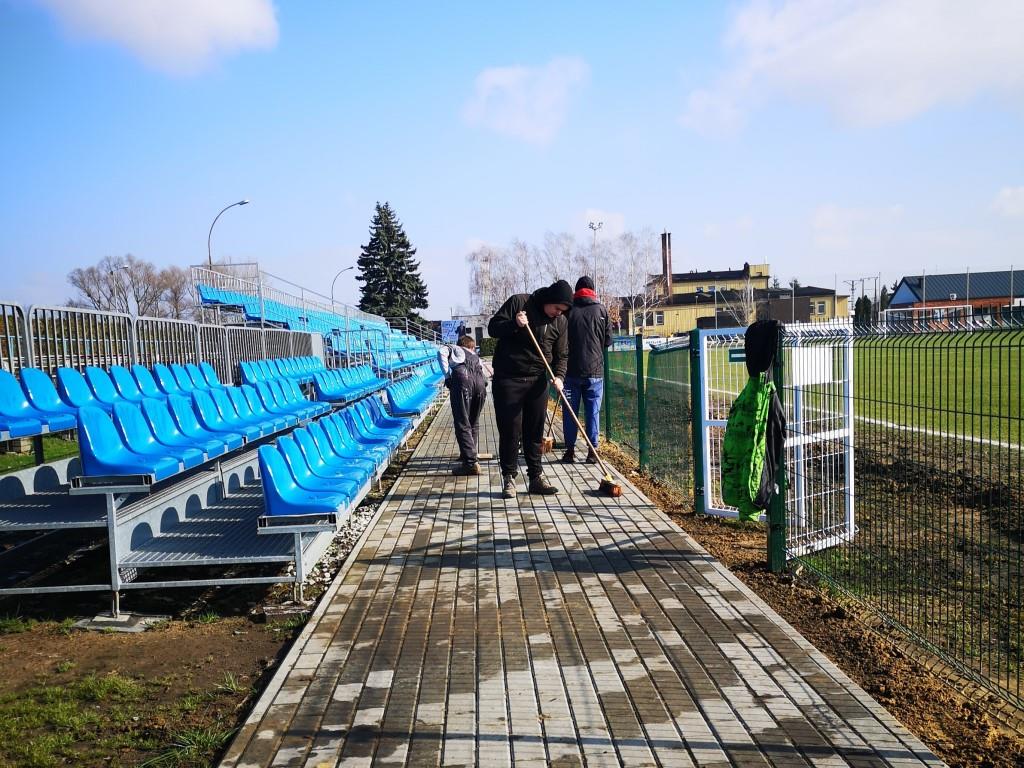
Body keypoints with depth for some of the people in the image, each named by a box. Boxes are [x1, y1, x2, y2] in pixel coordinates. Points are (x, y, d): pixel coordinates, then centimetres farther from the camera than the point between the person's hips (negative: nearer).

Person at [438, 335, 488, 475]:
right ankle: (468, 454, 30)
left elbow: (442, 351, 7)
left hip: (462, 377, -5)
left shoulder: (454, 348, 29)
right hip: (480, 382, 5)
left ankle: (471, 462, -12)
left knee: (462, 424, -6)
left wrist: (447, 376, 6)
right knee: (473, 424, 19)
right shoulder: (476, 357, 40)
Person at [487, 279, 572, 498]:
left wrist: (558, 376, -10)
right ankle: (509, 478, 9)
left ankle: (536, 477, 15)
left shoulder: (560, 321, 5)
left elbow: (561, 355, 8)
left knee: (535, 431, 7)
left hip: (537, 381, 4)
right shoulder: (518, 302, -7)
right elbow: (493, 327, -7)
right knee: (510, 431, -1)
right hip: (508, 380, -4)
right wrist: (514, 324, -24)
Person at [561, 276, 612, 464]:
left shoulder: (568, 310, -2)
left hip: (571, 370, 0)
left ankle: (570, 449, 10)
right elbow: (608, 340, 4)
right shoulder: (601, 310, 1)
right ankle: (592, 451, 7)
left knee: (570, 411, 8)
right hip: (594, 370, 0)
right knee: (593, 411, 6)